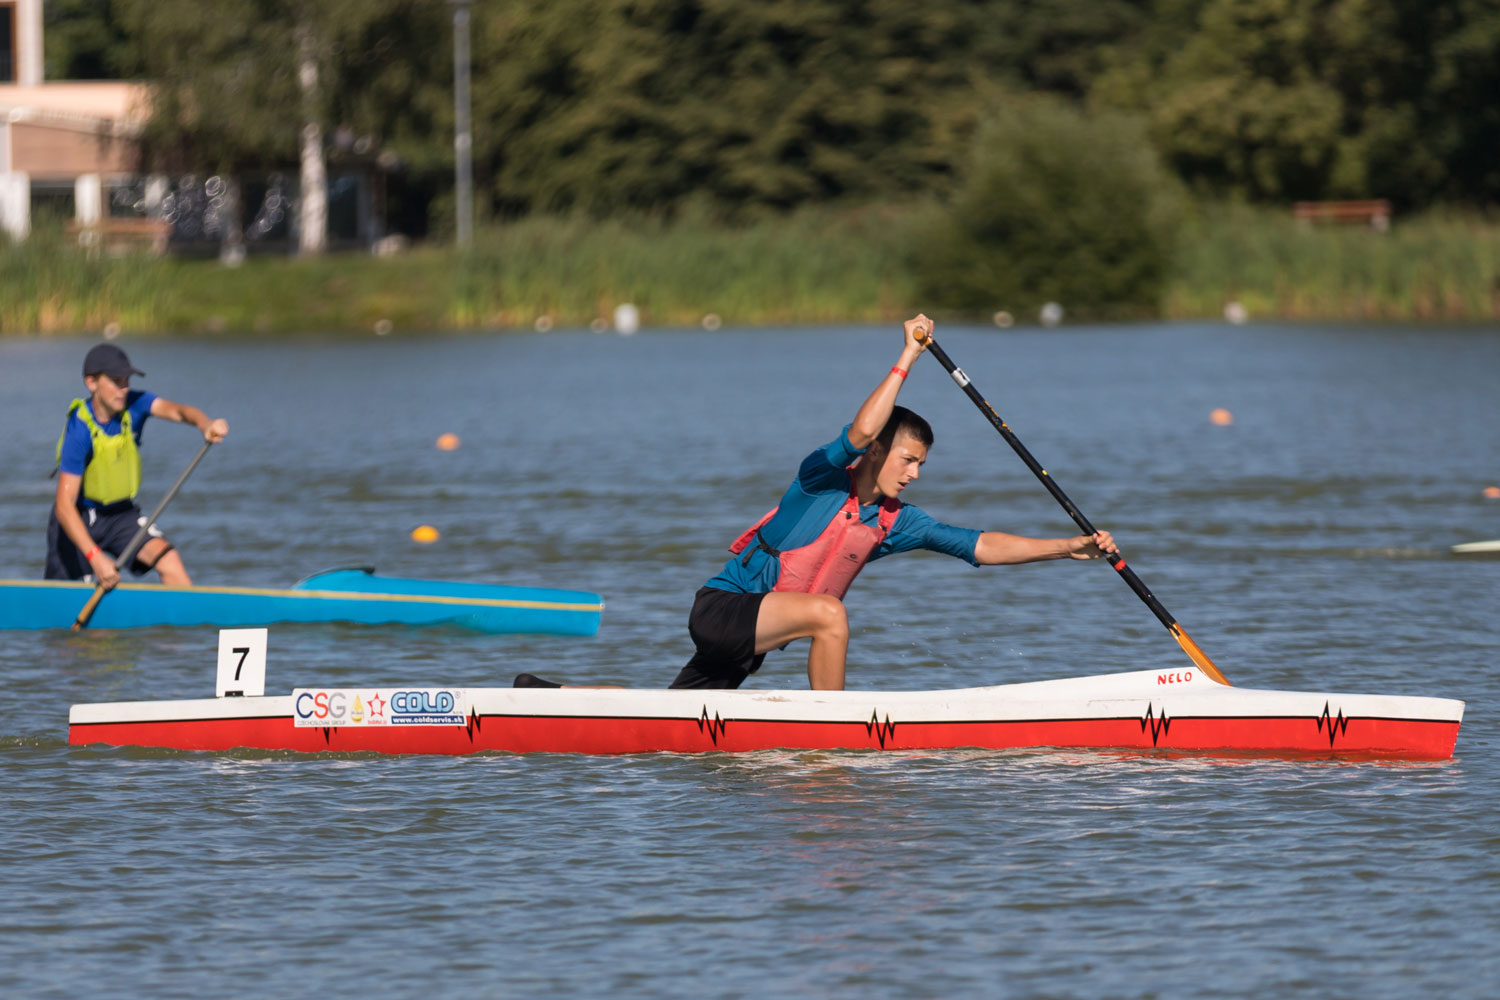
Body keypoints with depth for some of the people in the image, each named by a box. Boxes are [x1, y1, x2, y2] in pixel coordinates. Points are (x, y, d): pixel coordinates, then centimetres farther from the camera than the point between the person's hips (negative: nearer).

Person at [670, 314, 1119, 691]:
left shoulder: (897, 522, 5)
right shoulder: (823, 479, -13)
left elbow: (980, 546, 4)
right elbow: (861, 432, -34)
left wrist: (1069, 548, -4)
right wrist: (907, 358, -28)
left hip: (750, 634, 8)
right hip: (721, 608, -8)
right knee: (828, 613, -28)